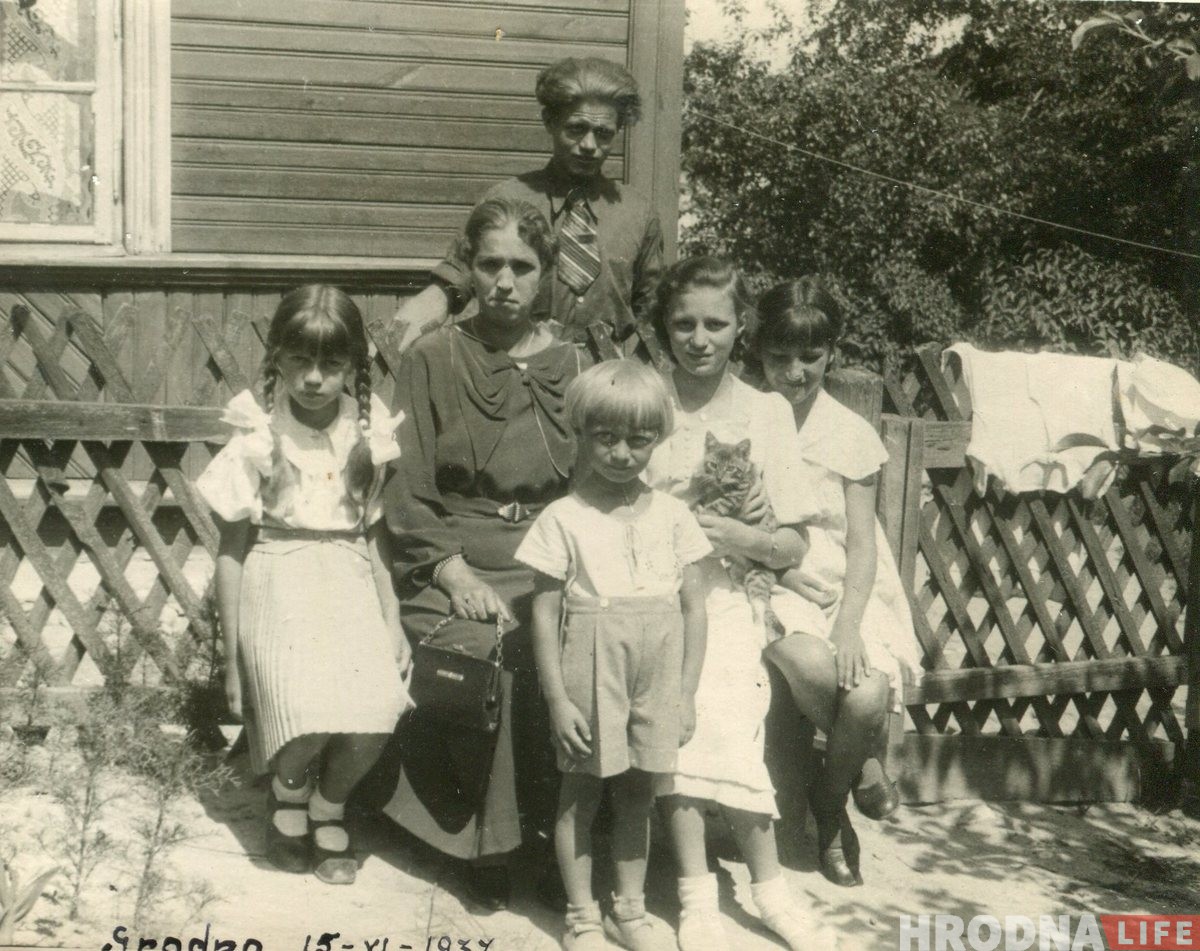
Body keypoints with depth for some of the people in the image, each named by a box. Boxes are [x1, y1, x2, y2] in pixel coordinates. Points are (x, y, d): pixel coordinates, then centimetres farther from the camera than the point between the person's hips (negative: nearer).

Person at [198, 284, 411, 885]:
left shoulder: (367, 437, 4)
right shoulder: (258, 441, -4)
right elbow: (232, 551, 0)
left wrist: (392, 620, 6)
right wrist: (233, 657, 0)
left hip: (349, 587, 3)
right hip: (280, 586, -3)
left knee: (375, 714, -16)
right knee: (307, 718, -22)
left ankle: (328, 803, 16)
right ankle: (289, 790, 16)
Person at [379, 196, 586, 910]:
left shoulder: (574, 368, 14)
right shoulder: (432, 361, 7)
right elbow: (407, 491, 1)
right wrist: (452, 570, -13)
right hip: (454, 562, -2)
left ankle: (558, 827, -8)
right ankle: (491, 843, -9)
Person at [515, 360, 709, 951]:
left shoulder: (671, 515, 3)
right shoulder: (564, 519, -6)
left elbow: (693, 607, 6)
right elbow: (545, 615, -6)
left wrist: (686, 692, 2)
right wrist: (558, 700, -9)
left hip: (657, 674, 3)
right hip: (591, 669, -3)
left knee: (638, 791, 14)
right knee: (581, 794, 9)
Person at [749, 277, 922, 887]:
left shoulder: (851, 434, 3)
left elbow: (862, 543, -1)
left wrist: (849, 624, -15)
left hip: (845, 591, 1)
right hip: (770, 589, -1)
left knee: (868, 698, -26)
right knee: (809, 665, -34)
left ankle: (830, 809, 7)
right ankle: (863, 766, 0)